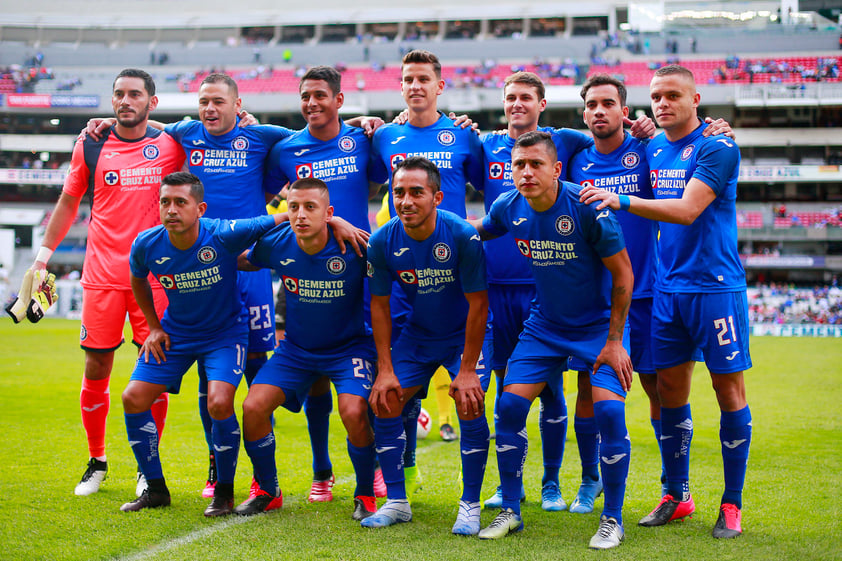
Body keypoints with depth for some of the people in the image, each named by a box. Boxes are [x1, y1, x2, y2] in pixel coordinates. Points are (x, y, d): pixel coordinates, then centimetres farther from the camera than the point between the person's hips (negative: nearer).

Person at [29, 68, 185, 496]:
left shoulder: (170, 145, 2)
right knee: (95, 371, 4)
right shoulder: (90, 146, 4)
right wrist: (43, 257, 13)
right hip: (101, 276, 1)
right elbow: (68, 203, 14)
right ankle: (96, 463, 21)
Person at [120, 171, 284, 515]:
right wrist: (154, 327, 7)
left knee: (219, 404, -23)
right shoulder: (146, 245, -16)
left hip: (225, 332, -4)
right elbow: (138, 280, 9)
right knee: (134, 399, -5)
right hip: (175, 332, 4)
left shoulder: (224, 235, -28)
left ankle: (224, 493, 0)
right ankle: (155, 490, 14)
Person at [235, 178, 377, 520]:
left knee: (353, 412, -26)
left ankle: (365, 495, 0)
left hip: (349, 346, -3)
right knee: (253, 406, -12)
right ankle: (267, 491, 11)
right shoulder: (275, 245, -13)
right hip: (296, 348, 3)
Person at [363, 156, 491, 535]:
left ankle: (470, 506, -4)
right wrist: (385, 369, -8)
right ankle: (396, 502, 10)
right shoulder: (382, 242, -16)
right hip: (417, 332, 4)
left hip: (465, 333, -4)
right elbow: (379, 304, -4)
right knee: (384, 402, -5)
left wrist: (467, 370, -20)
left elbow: (477, 303, -19)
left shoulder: (463, 236, -26)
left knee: (469, 404, -20)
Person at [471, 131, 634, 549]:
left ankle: (612, 519, -1)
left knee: (609, 409, -18)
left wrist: (615, 340, -14)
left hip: (599, 324, -4)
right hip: (545, 324, 4)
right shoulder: (508, 208, -10)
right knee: (509, 405, -5)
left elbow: (622, 273, -15)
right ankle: (510, 511, 11)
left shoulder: (587, 208, -23)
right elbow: (476, 230, 16)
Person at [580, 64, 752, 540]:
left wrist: (621, 201, -27)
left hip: (716, 287, -6)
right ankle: (677, 496, 20)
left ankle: (732, 505, 8)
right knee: (670, 391, 7)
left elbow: (688, 210, -21)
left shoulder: (718, 148, -9)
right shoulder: (653, 149, 12)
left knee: (729, 390, -1)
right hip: (668, 290, 6)